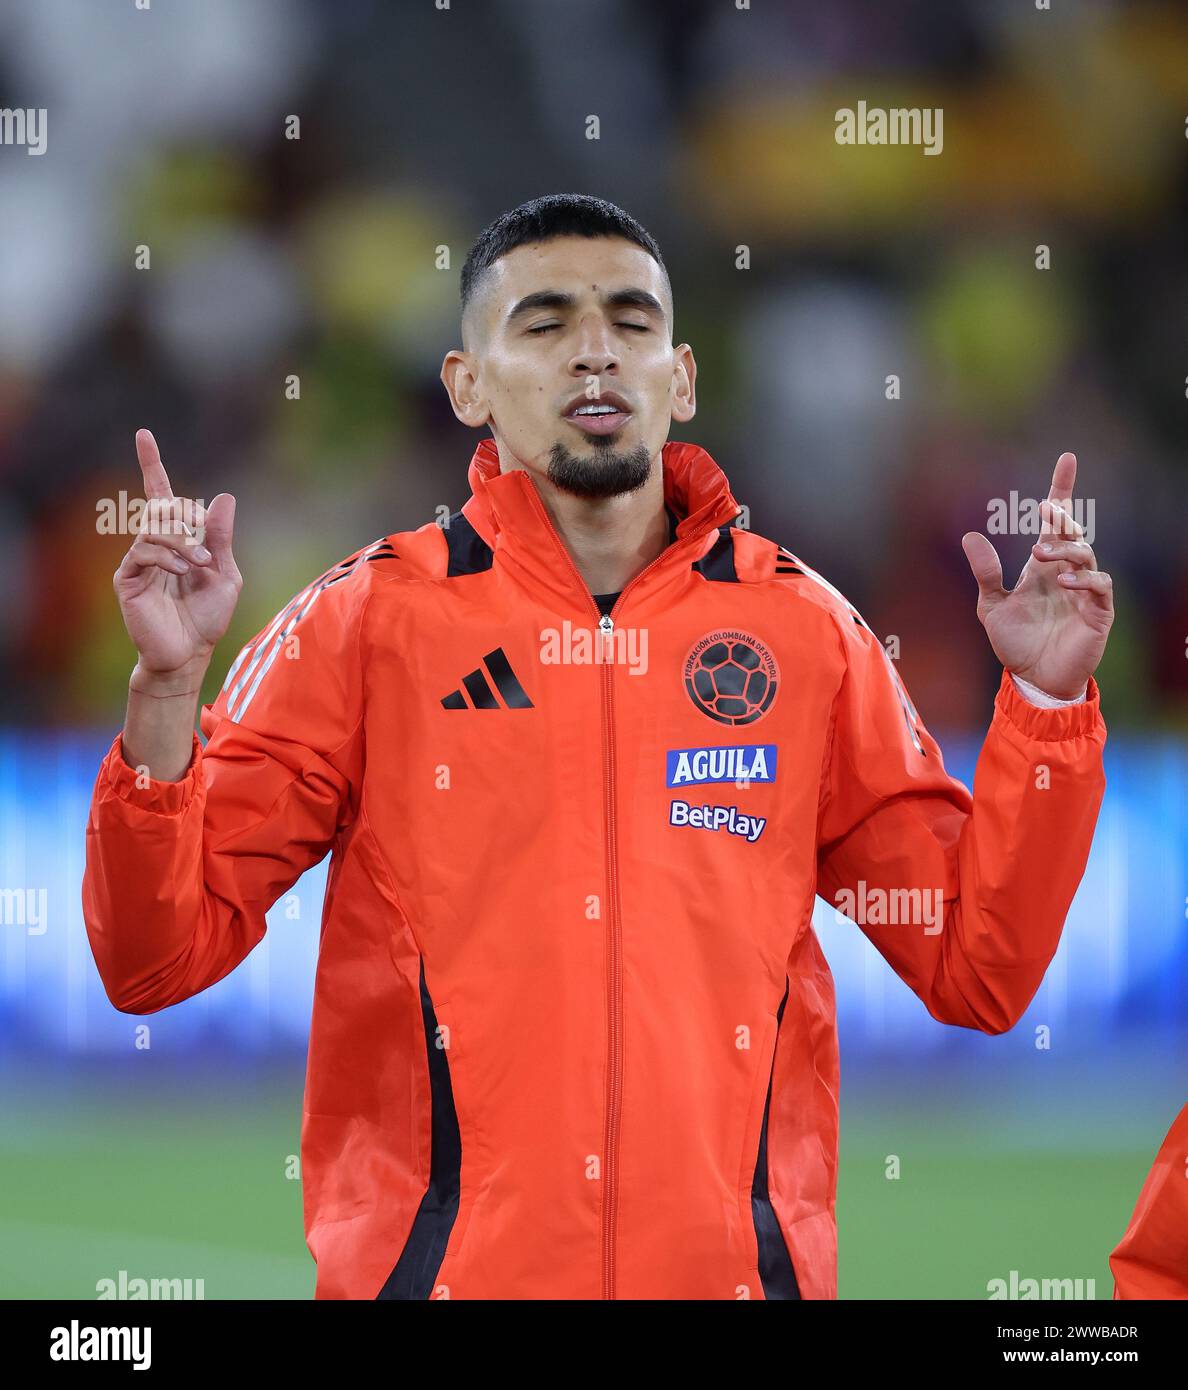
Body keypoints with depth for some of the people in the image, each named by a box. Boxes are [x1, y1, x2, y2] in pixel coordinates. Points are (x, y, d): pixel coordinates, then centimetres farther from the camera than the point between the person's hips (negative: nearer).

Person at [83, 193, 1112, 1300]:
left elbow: (976, 978, 7)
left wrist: (1045, 701, -3)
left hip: (734, 1260, 1)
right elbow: (158, 959, -1)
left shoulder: (800, 628, 7)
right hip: (440, 1262, -1)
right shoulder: (365, 620, 3)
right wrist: (167, 683, -14)